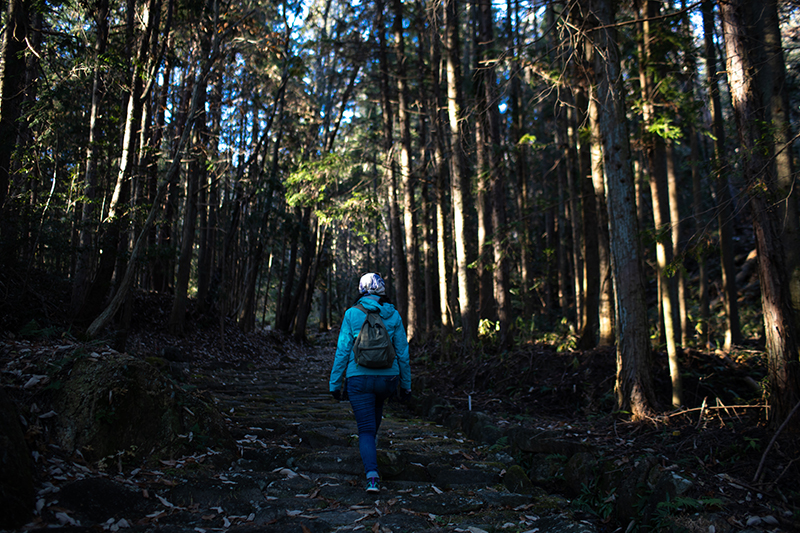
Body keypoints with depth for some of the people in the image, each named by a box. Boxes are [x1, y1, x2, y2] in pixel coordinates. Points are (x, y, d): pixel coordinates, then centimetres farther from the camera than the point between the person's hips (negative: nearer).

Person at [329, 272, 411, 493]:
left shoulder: (352, 314, -3)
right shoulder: (393, 316, 1)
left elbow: (342, 350, -4)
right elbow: (402, 351, 4)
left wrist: (335, 383, 4)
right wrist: (406, 383, 12)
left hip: (359, 378, -2)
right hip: (387, 378, 3)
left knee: (366, 429, 3)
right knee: (377, 403, 35)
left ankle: (372, 476, -13)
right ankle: (372, 442, 51)